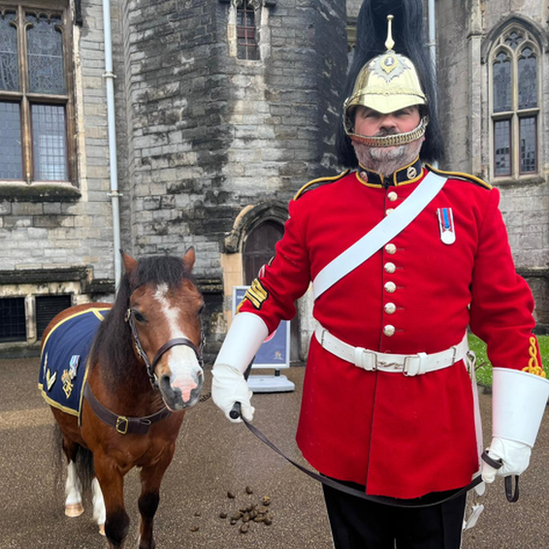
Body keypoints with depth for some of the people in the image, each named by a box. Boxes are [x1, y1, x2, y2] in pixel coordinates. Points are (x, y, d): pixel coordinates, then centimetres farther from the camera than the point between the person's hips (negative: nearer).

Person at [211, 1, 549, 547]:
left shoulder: (472, 204, -4)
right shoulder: (316, 204, -3)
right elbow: (273, 293, 6)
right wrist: (228, 369, -1)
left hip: (437, 429, 0)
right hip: (342, 425, 1)